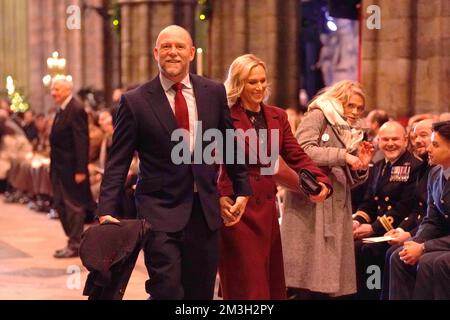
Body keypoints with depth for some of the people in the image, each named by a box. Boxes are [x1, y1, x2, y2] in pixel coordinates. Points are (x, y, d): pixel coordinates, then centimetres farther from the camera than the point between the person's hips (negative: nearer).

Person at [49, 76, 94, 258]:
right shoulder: (61, 110, 13)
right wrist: (53, 166, 12)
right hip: (60, 167, 10)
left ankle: (75, 245, 6)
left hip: (71, 167, -10)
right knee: (60, 205, 14)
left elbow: (82, 141, -20)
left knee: (74, 205, -1)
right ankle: (74, 241, 24)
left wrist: (80, 170, -23)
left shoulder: (76, 110, -16)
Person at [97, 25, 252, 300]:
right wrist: (107, 211, -12)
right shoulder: (135, 101, -4)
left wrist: (242, 189, 15)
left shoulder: (214, 92, 5)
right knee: (167, 291, -11)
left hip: (206, 210, 4)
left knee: (201, 292, 9)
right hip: (160, 210, -3)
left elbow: (230, 144, 15)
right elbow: (118, 162, -4)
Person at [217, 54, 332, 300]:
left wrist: (321, 182, -14)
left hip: (267, 210, 7)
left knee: (273, 284, 14)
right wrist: (219, 198, -33)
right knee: (248, 287, -4)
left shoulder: (277, 117, 10)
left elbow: (296, 157, 3)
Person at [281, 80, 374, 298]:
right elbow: (303, 151, -17)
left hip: (336, 210, 7)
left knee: (327, 280, 3)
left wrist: (361, 167, 2)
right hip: (310, 204, -7)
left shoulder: (352, 133, 21)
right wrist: (343, 156, -17)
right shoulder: (317, 117, 0)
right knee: (307, 278, -9)